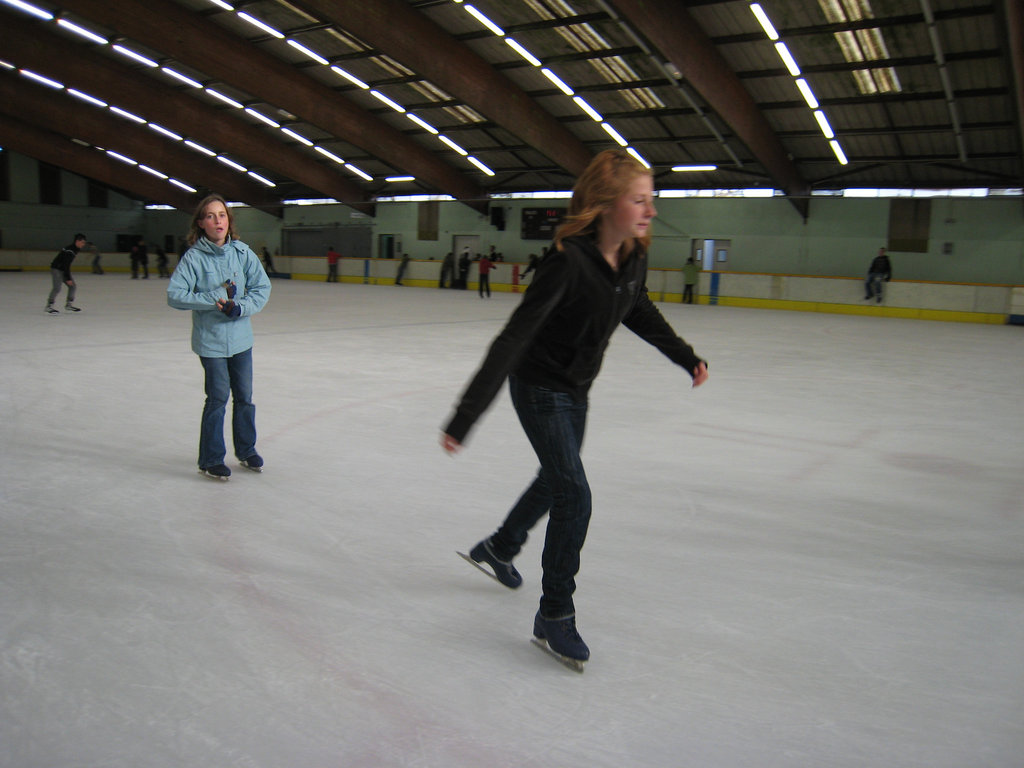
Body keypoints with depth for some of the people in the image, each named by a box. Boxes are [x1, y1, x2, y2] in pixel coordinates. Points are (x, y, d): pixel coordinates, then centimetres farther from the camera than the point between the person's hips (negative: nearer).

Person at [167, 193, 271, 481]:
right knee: (218, 398, 1)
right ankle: (210, 459, 19)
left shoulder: (242, 252, -3)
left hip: (241, 338, 3)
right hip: (210, 340, -3)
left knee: (244, 396, 13)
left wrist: (240, 306, -17)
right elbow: (174, 295, -15)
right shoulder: (194, 256, -11)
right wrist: (215, 297, -21)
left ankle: (246, 450, 33)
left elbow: (262, 288, -1)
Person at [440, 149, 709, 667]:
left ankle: (499, 548, 51)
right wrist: (465, 417, -39)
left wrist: (686, 357, 22)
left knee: (556, 480, 24)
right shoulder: (567, 262, -31)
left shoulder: (633, 258, -8)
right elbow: (512, 340, -35)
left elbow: (640, 313, 13)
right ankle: (555, 615, 8)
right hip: (539, 388, -8)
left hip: (575, 389, 8)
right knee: (574, 496, -10)